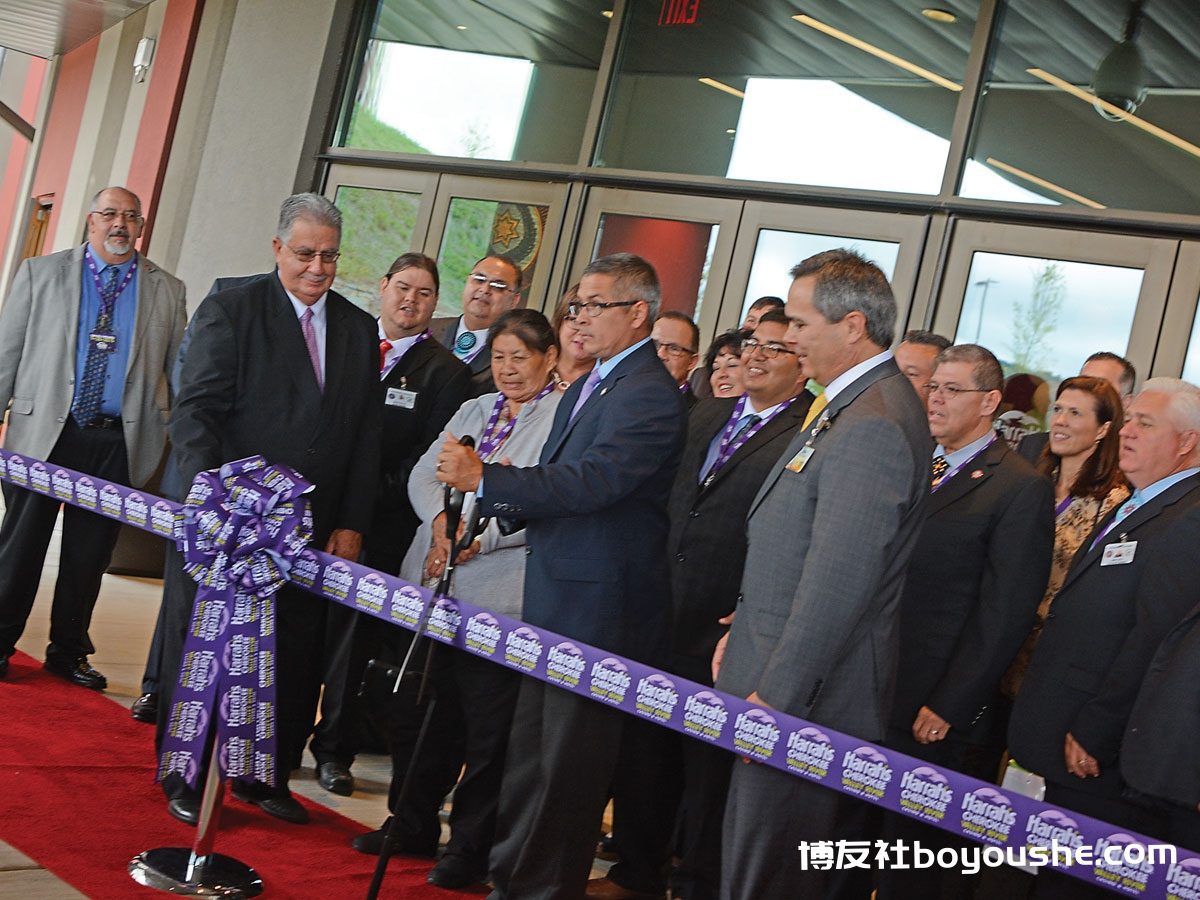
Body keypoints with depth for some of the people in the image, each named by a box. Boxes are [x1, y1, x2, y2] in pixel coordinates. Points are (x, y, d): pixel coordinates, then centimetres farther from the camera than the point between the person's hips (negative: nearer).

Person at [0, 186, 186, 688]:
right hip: (43, 433, -1)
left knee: (90, 554, 8)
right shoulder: (40, 274, 7)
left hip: (117, 442, 1)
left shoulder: (167, 291, 9)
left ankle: (68, 652, 21)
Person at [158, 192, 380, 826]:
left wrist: (351, 524, 3)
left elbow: (365, 436, 10)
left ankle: (265, 777, 23)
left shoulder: (359, 329, 11)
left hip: (314, 530, 4)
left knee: (296, 661, 7)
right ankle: (186, 781, 21)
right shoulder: (230, 311, -3)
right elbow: (195, 413, -9)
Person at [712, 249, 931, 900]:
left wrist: (775, 694, -19)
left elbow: (838, 583, -24)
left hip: (808, 700, -10)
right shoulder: (854, 407, 14)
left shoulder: (871, 429, -21)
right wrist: (744, 632, 17)